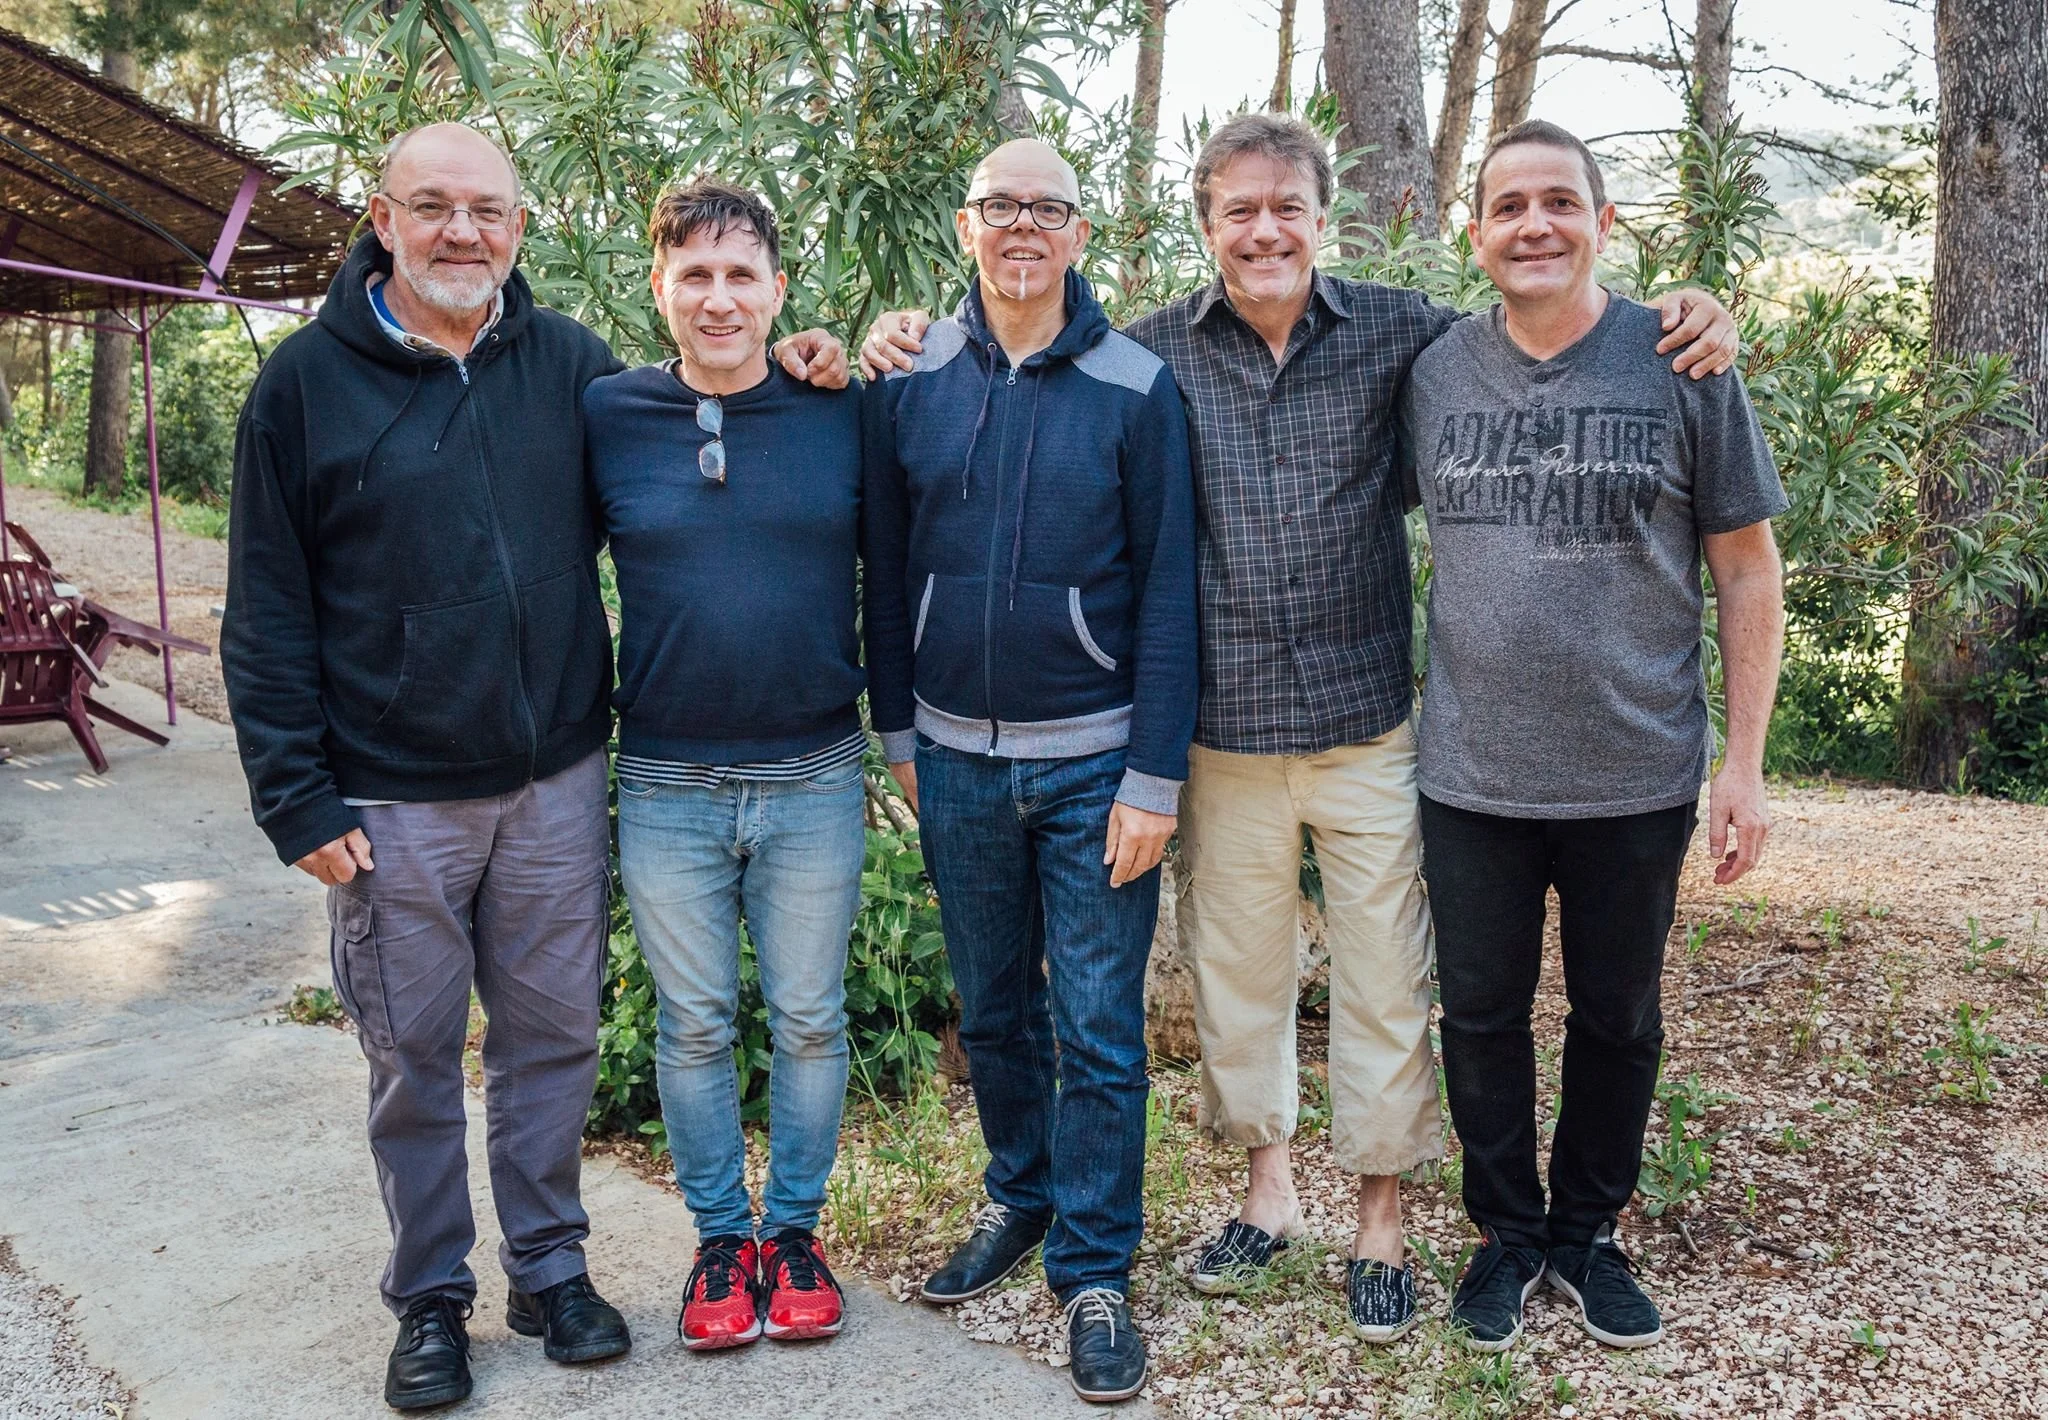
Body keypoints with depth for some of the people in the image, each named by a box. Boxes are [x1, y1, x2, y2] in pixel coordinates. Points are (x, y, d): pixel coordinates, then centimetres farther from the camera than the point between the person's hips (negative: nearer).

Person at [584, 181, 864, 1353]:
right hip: (666, 786, 0)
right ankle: (721, 1236, 30)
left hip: (816, 781, 0)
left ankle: (795, 1229, 30)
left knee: (810, 1021, 12)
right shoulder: (605, 417, -2)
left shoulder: (843, 413, -2)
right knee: (696, 1027, 12)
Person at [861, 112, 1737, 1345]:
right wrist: (913, 342, -5)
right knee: (1235, 967, 14)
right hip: (1223, 731, 1)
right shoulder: (1155, 353, 0)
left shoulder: (1394, 331, -1)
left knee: (1385, 976, 7)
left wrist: (1682, 317, -11)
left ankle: (1382, 1220, 26)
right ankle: (1271, 1184, 36)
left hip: (1368, 724, -1)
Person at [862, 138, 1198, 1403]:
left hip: (1096, 763, -3)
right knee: (992, 1010, 17)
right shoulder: (912, 380, 1)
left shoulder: (1137, 386, -7)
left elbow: (1167, 588, -8)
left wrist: (1154, 777, -11)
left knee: (1098, 1030, 4)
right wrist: (899, 729, 7)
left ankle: (1095, 1271, 20)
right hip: (956, 760, 3)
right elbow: (887, 564, 8)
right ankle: (1020, 1199, 38)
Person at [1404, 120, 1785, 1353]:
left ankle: (1590, 1233, 35)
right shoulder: (1434, 374, 1)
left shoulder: (1682, 364, -5)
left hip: (1636, 778, -1)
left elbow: (1749, 572, -2)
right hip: (1473, 776, 2)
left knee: (1619, 1019, 14)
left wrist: (1745, 766, -6)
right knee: (1481, 1014, 12)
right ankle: (1509, 1231, 32)